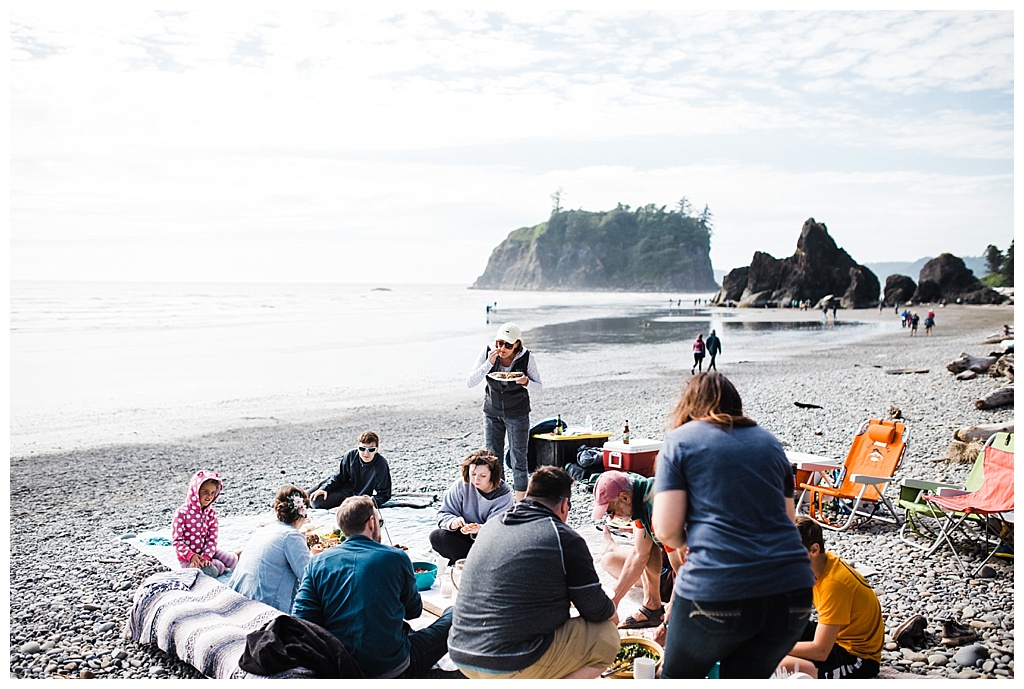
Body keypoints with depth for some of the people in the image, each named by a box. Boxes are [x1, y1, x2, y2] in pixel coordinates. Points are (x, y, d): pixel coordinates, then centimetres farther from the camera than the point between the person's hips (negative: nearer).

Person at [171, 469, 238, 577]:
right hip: (187, 557, -5)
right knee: (215, 569, -26)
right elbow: (177, 540, -15)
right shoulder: (182, 512, -15)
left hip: (206, 551, 5)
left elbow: (212, 539, -3)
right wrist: (191, 555, -26)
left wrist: (206, 556, -20)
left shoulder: (211, 513, 0)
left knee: (232, 560, -13)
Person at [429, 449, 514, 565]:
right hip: (464, 537, 3)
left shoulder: (504, 493, -15)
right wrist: (453, 522, -32)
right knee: (436, 536, -25)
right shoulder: (461, 485, -9)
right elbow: (443, 514, -7)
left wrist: (479, 529, -44)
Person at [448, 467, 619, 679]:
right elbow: (596, 611, -1)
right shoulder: (565, 538, -7)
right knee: (606, 637, 9)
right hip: (514, 666, -7)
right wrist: (611, 613, 22)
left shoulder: (491, 526, 12)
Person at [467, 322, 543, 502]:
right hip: (492, 411, 2)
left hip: (517, 413, -2)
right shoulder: (488, 353, -14)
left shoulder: (527, 358, -17)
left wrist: (526, 382, -28)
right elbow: (470, 382, -17)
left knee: (518, 459, -2)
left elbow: (539, 386, -6)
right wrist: (489, 363, -29)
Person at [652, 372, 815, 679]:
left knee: (677, 675, 19)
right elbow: (786, 519, 20)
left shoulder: (680, 440, 5)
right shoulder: (770, 442, 19)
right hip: (791, 590, 5)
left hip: (717, 592, -4)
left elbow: (666, 529, -4)